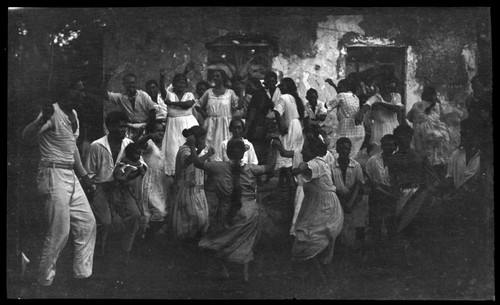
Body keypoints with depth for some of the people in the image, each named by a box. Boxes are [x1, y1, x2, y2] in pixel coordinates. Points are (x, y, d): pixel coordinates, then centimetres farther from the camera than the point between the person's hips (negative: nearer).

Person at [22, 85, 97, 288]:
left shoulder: (73, 113, 13)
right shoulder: (53, 111, -14)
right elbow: (26, 136, -27)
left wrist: (83, 175, 25)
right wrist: (43, 119, -46)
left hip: (71, 176, 9)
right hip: (53, 175, -9)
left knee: (87, 223, 11)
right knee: (60, 232, -6)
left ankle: (83, 273, 23)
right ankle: (45, 281, 11)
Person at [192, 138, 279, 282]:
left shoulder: (220, 167, -13)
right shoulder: (250, 169, -8)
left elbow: (198, 163, -5)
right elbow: (269, 167, 4)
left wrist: (192, 146, 5)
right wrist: (274, 149, 11)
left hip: (227, 213, -2)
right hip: (249, 213, 2)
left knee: (219, 240, 22)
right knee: (246, 243, 21)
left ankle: (224, 270, 21)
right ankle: (245, 273, 23)